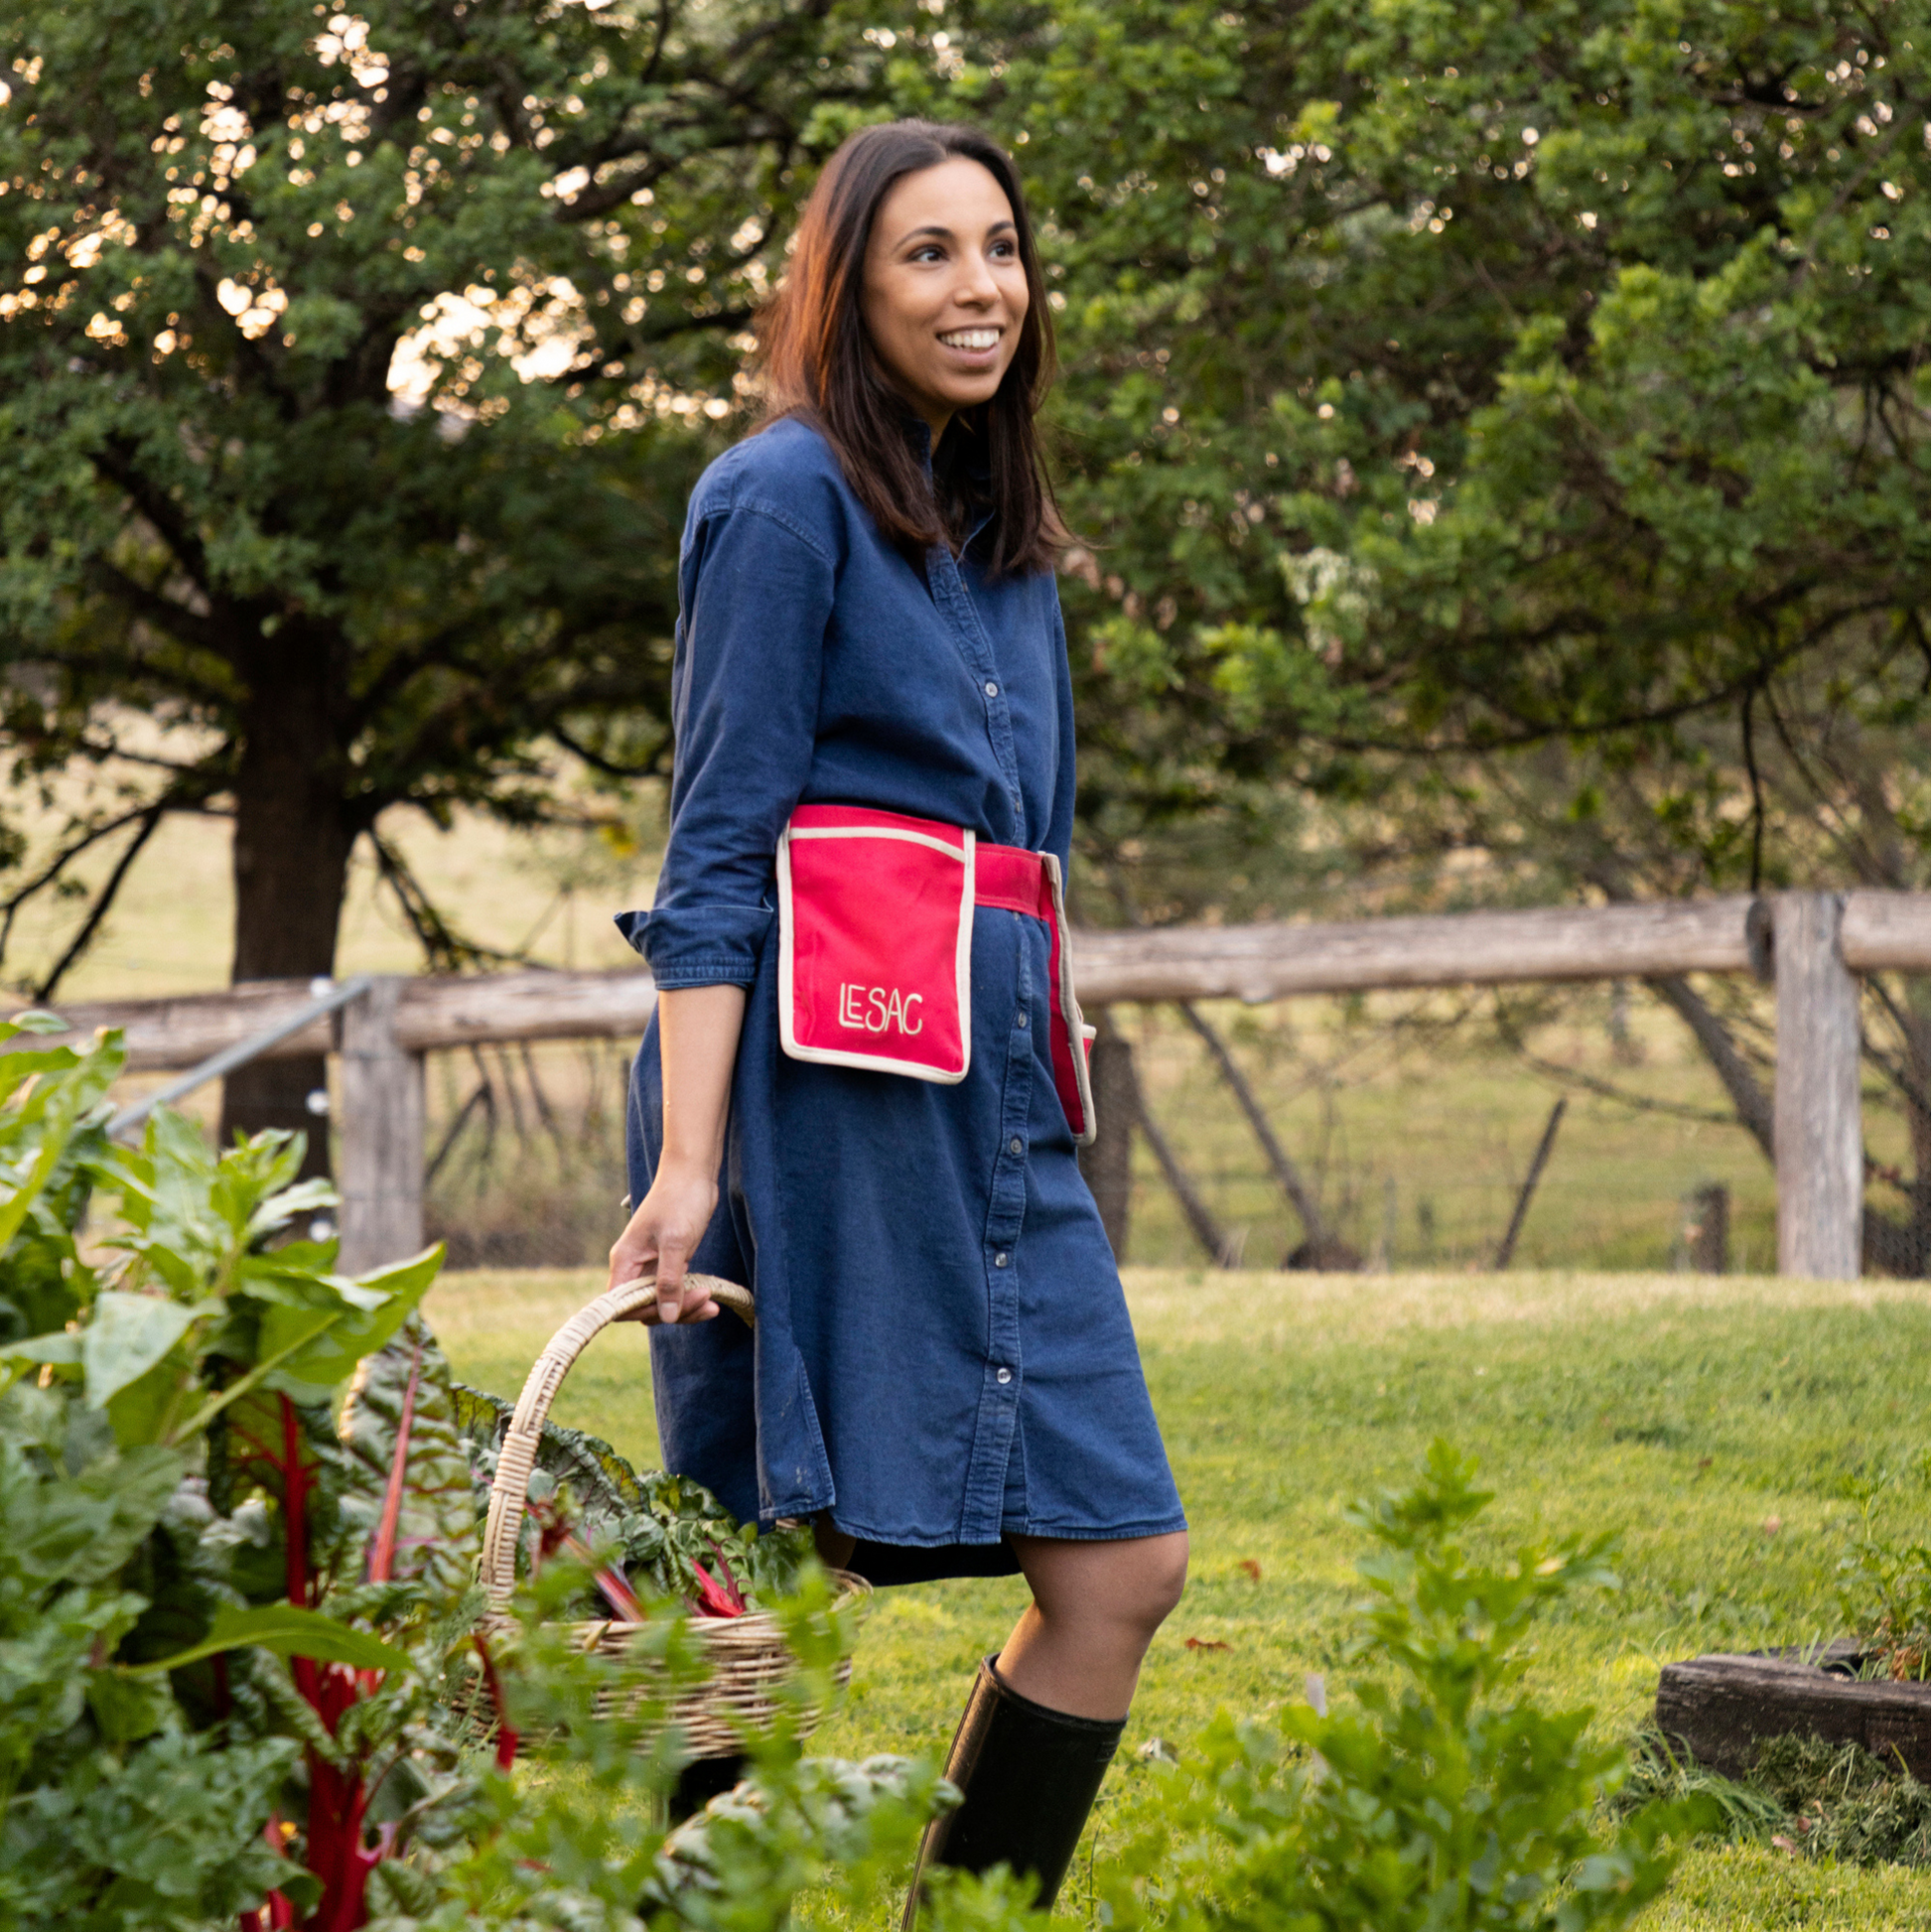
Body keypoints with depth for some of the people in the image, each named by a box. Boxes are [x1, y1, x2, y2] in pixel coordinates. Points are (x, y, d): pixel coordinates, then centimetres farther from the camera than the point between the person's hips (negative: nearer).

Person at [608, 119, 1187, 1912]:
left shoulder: (1004, 535, 22)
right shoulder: (785, 498, -2)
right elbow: (718, 854, -8)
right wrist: (686, 1160, -17)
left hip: (995, 1094, 8)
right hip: (828, 1087, -8)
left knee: (1119, 1571, 1)